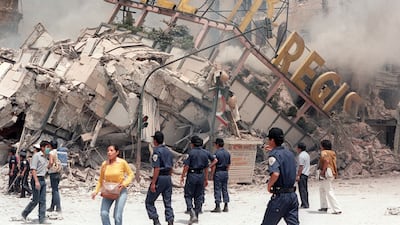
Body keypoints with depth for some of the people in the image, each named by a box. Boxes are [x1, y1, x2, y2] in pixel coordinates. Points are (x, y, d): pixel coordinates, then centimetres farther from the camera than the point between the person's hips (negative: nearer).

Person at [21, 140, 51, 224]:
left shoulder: (45, 157, 14)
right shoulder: (36, 155, -11)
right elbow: (33, 169, -17)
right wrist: (36, 181, -24)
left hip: (43, 179, 8)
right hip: (36, 179, -8)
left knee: (42, 201, 5)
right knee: (35, 200, -3)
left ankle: (42, 219, 6)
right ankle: (24, 214, 16)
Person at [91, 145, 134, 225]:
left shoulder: (122, 162, -10)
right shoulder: (104, 164, -3)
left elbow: (130, 174, -1)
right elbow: (101, 180, 7)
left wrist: (124, 184, -16)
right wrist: (96, 191, -4)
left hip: (121, 191, -3)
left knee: (117, 215, -12)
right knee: (104, 213, -14)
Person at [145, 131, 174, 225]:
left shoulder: (157, 151, -12)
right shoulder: (168, 151, 12)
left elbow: (157, 169, -19)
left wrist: (153, 183, -18)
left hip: (159, 178, -7)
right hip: (168, 178, 7)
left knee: (149, 202, 4)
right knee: (167, 203, 9)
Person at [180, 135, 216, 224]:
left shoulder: (191, 152, -10)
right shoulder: (205, 153, 5)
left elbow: (186, 166, -12)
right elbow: (206, 168, 8)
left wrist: (182, 177, -3)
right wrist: (206, 179, 14)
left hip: (192, 175, -5)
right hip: (201, 176, 5)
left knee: (188, 195, 4)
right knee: (199, 197, 11)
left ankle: (192, 212, -17)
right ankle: (196, 216, 15)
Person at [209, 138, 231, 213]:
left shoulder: (217, 153, -13)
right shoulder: (227, 153, 9)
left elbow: (214, 165, -14)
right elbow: (228, 165, 13)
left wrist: (212, 174, -7)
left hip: (218, 173, -6)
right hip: (225, 173, 7)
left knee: (217, 189, -3)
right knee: (225, 189, 10)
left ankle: (218, 206, -4)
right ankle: (226, 206, 10)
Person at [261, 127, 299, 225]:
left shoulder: (273, 155, -13)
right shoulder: (289, 153, 12)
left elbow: (275, 174, -28)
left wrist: (269, 185, -11)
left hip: (280, 196, -7)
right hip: (292, 194, 7)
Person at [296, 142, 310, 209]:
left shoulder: (301, 156, -15)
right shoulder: (307, 154, 15)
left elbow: (301, 167, -20)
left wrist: (298, 175, -19)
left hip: (302, 174, -10)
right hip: (306, 174, 10)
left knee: (302, 190, -7)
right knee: (305, 190, 14)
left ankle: (304, 204, -9)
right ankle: (306, 204, 18)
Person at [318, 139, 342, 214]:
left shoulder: (324, 152, -11)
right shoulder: (332, 153, 13)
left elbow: (326, 161, -27)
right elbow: (334, 162, 6)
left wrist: (323, 171, -19)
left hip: (326, 174, -10)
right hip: (332, 173, 10)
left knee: (329, 192, -9)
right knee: (322, 189, 25)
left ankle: (337, 209, -13)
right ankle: (324, 207, 32)